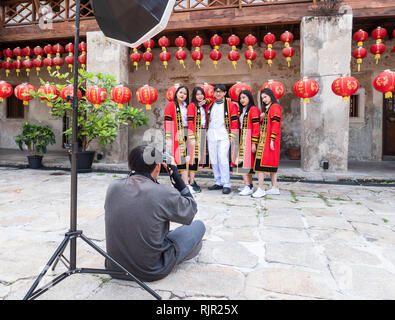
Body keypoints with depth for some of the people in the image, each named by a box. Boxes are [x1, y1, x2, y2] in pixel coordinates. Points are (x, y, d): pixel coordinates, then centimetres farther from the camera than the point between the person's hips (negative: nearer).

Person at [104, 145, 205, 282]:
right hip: (151, 272, -5)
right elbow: (190, 212, -4)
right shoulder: (165, 193, -22)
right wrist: (178, 180, 0)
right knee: (199, 225, 13)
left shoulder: (113, 187, -8)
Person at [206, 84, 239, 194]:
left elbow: (234, 121, -1)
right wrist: (206, 132, 16)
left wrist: (232, 136, -6)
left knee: (223, 159, -14)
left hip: (224, 136, -5)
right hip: (211, 136, 5)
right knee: (213, 160, 6)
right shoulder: (210, 105, 15)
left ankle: (226, 184, -7)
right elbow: (207, 120, 25)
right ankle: (218, 182, 17)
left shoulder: (230, 105, 2)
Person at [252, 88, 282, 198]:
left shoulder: (275, 107, -7)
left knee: (261, 162, -14)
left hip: (269, 139, -9)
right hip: (264, 139, 9)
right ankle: (275, 188, 15)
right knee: (271, 163, 9)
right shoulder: (267, 108, 21)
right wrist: (261, 118, 3)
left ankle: (261, 189, -14)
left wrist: (272, 140, -21)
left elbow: (275, 125, -16)